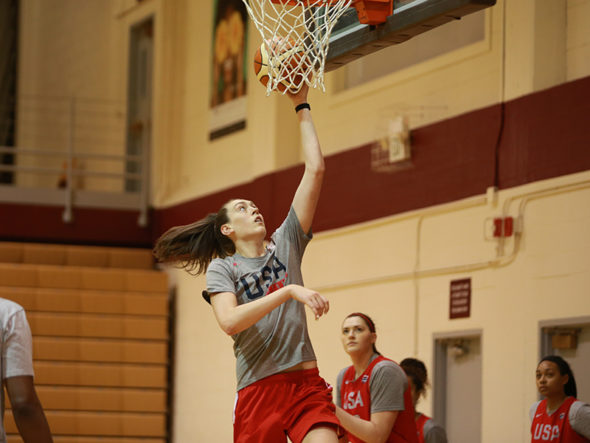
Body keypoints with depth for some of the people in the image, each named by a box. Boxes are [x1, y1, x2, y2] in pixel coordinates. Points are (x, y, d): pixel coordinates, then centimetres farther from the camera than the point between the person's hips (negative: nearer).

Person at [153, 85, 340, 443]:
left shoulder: (285, 244, 14)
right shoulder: (221, 268, 5)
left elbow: (315, 170, 10)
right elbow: (230, 321, -15)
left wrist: (302, 107, 11)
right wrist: (289, 291, -20)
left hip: (305, 383, 2)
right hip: (258, 390, -2)